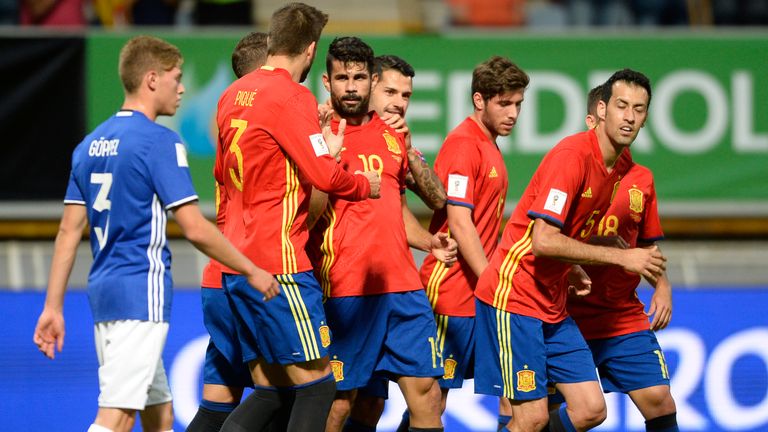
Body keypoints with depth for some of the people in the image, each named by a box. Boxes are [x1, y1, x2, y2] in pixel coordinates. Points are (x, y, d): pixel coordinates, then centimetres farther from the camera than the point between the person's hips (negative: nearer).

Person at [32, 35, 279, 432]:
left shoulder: (91, 144, 13)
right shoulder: (160, 142, -10)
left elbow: (69, 231, 13)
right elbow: (195, 229, -12)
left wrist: (53, 307, 14)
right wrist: (252, 272, -2)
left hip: (103, 292, 8)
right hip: (142, 294, -8)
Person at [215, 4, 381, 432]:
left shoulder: (234, 94, 13)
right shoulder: (292, 96, -12)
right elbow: (324, 176, -17)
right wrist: (366, 185, 4)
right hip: (280, 261, -8)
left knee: (271, 390, 12)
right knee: (317, 384, -2)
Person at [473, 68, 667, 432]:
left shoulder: (624, 166, 7)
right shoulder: (572, 154, -18)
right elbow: (543, 241, -25)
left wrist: (571, 271, 3)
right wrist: (621, 257, -21)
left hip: (554, 304, 8)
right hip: (514, 296, -8)